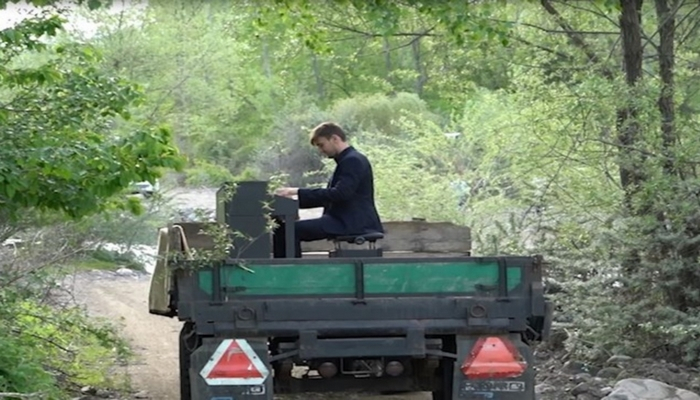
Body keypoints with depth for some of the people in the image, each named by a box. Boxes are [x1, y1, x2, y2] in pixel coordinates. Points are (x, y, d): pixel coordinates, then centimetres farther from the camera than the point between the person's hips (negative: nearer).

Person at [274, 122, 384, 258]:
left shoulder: (353, 161, -11)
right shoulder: (348, 160, 21)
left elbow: (339, 194, -23)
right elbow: (330, 196, 23)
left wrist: (299, 192, -20)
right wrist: (298, 198, 11)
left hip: (351, 223, -11)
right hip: (347, 221, 11)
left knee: (292, 230, -20)